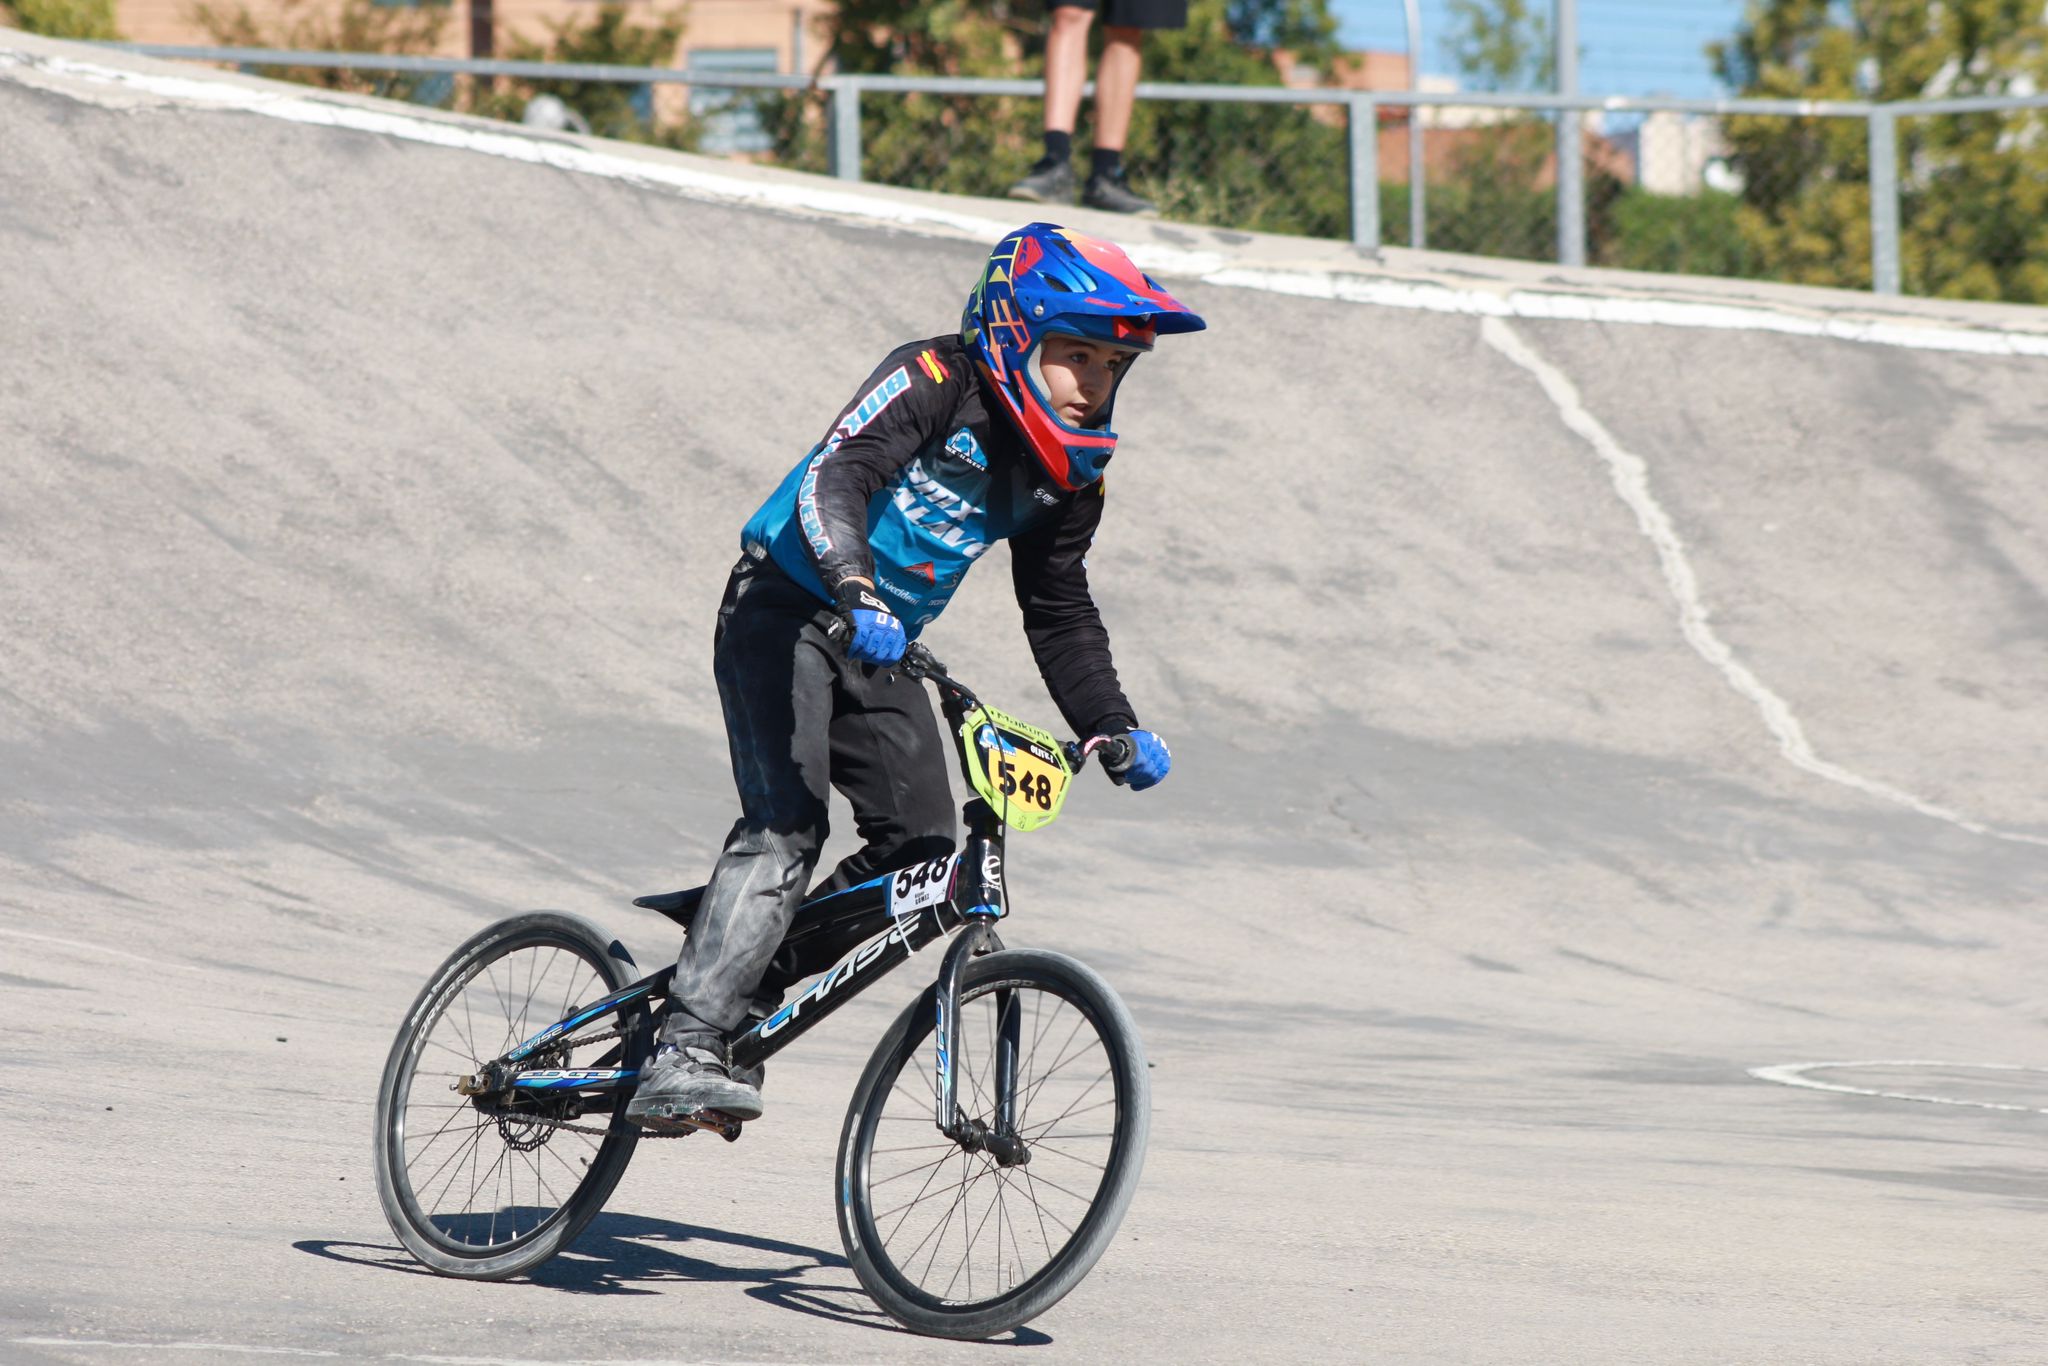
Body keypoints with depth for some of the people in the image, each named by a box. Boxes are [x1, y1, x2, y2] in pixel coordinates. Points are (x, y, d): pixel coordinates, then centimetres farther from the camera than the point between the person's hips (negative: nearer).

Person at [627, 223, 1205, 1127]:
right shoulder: (935, 382, -18)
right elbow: (834, 482, -32)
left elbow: (1061, 616, 11)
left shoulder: (1067, 472, 3)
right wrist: (856, 597, -49)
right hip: (786, 612, -8)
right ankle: (682, 1056, -28)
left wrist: (1115, 730, -2)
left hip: (881, 648, 8)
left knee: (920, 844, -5)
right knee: (785, 829, -22)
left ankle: (746, 984, 11)